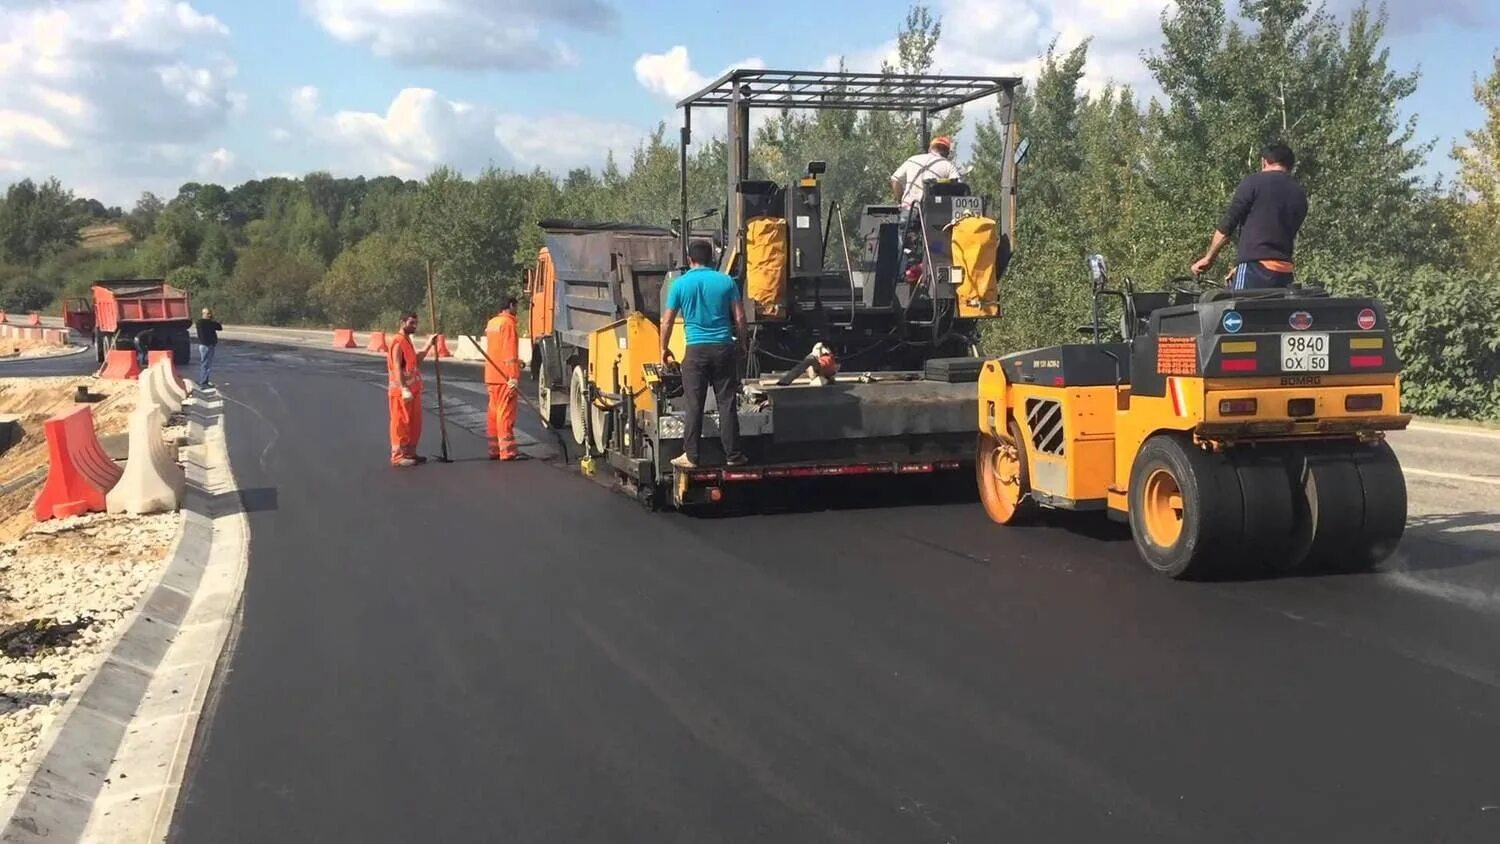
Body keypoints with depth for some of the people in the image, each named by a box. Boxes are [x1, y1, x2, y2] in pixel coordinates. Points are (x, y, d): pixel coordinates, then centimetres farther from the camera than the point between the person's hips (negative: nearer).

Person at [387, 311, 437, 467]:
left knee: (415, 423, 14)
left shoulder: (407, 340, 15)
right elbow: (397, 368, -22)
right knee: (401, 423, -4)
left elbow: (417, 359, 26)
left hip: (413, 389, 10)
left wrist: (429, 344, 18)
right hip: (402, 391, -10)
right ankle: (398, 456, 1)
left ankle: (410, 452, 22)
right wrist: (404, 389, -28)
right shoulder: (398, 342, -16)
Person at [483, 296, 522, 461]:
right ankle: (507, 450, -7)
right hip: (505, 377, -8)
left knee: (494, 413, 11)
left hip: (492, 376, 8)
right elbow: (510, 352, -18)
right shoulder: (508, 323, -12)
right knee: (506, 413, -7)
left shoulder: (492, 322, 14)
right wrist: (514, 377, -20)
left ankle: (494, 449, 14)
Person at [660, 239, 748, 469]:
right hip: (724, 347, 1)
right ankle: (733, 455, 9)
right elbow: (740, 317, 3)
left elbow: (667, 322, 4)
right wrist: (742, 341, 17)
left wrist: (664, 349, 17)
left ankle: (691, 456, 5)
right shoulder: (726, 281, 4)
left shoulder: (680, 283, 1)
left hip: (696, 349, -1)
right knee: (727, 404, 5)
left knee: (694, 406, 3)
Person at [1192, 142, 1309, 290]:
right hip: (1284, 274, 6)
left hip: (1255, 266, -6)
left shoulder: (1254, 182, 0)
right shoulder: (1300, 195, 17)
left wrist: (1208, 258, 10)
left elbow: (1227, 224, -1)